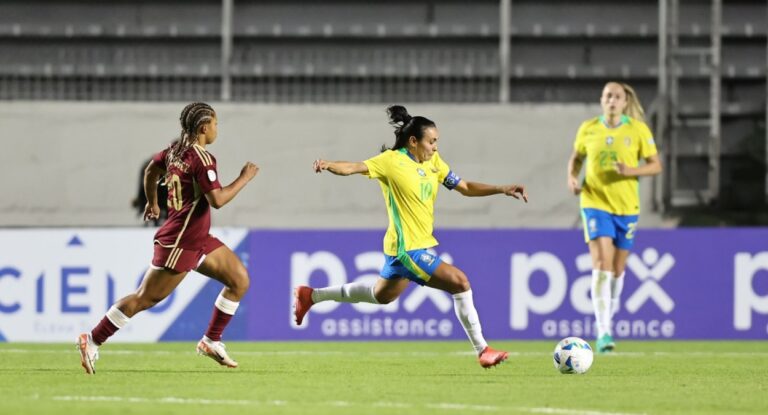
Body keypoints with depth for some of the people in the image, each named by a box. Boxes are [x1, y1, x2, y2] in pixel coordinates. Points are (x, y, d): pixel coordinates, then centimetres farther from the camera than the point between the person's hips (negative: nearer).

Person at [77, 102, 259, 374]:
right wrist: (244, 178, -14)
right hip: (180, 242, -10)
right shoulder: (201, 158, -19)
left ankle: (211, 342, 15)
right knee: (145, 298, -5)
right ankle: (92, 341, 2)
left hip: (198, 239, 10)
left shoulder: (176, 150, 8)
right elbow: (217, 199, -26)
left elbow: (151, 170, 25)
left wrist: (152, 202, 39)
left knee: (240, 280, 9)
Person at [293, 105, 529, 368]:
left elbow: (465, 188, 11)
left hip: (421, 245, 9)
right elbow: (354, 168, -23)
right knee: (460, 282, -16)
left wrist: (502, 189, 1)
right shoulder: (392, 161, -14)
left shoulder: (433, 162, 7)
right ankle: (482, 350, -9)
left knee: (381, 296, 26)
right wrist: (329, 166, -43)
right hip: (408, 248, -9)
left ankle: (310, 296, 38)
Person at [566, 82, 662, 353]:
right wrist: (572, 177, -4)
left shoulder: (638, 130, -3)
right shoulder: (588, 129, 1)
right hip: (595, 203, -1)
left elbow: (655, 166, 0)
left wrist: (631, 171, -19)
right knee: (602, 264, -16)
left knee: (618, 268, 10)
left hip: (626, 207, 1)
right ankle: (603, 333, -21)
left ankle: (608, 318, 34)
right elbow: (576, 158, 16)